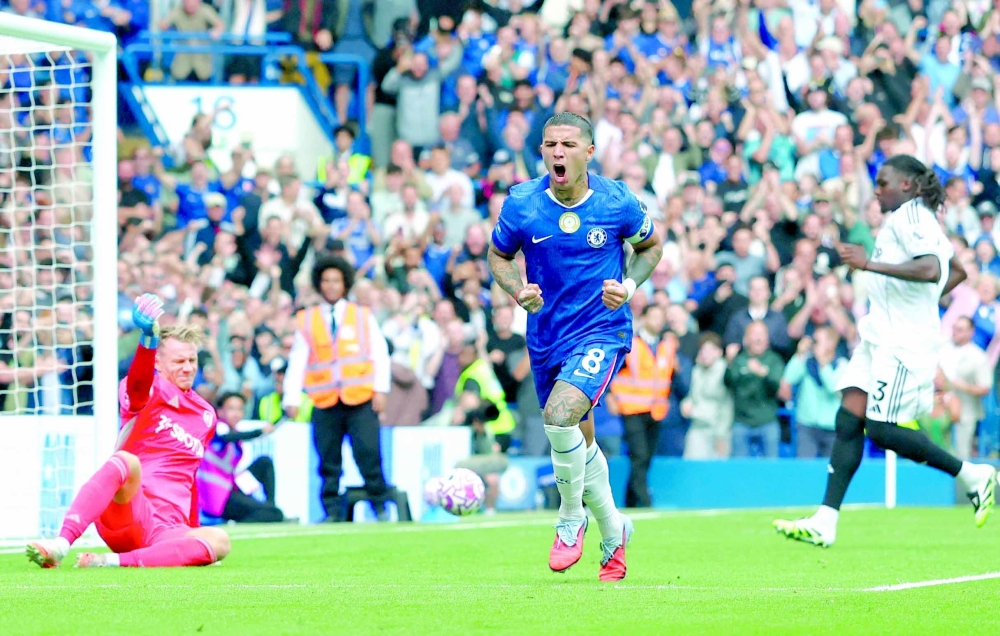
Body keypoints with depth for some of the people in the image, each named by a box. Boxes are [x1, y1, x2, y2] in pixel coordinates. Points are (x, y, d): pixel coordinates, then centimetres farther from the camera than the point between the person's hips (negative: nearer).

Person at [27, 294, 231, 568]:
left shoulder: (206, 416, 21)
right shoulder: (149, 392, 6)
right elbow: (138, 383, -20)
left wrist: (192, 537, 26)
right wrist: (149, 339, -42)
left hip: (170, 531, 4)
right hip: (128, 514, -4)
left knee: (219, 541, -30)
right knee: (127, 459, -37)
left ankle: (115, 561, -42)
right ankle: (61, 544, -53)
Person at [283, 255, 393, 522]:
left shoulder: (363, 316, 12)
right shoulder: (306, 320, 12)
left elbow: (379, 354, 9)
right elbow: (297, 361, 10)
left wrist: (381, 389, -3)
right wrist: (292, 399, 2)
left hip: (361, 400, -1)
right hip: (325, 402, 1)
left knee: (368, 453, -10)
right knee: (328, 460, 0)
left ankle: (380, 506, -1)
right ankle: (332, 511, 6)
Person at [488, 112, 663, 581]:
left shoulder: (617, 203, -9)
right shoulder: (521, 204, -6)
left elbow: (650, 246, 9)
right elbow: (498, 255, 9)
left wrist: (628, 285, -9)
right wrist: (518, 292, -11)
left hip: (602, 329, -4)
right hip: (546, 338, 4)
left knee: (560, 415, -27)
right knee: (578, 440, 15)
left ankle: (572, 519, -3)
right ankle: (613, 529, 39)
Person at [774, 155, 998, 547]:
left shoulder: (911, 216, -10)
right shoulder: (912, 219, 21)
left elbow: (931, 270, -27)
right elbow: (957, 271, 31)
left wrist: (870, 264, -28)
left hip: (903, 342, -10)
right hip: (878, 337, 10)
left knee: (882, 430, -12)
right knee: (849, 419, -2)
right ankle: (825, 523, -7)